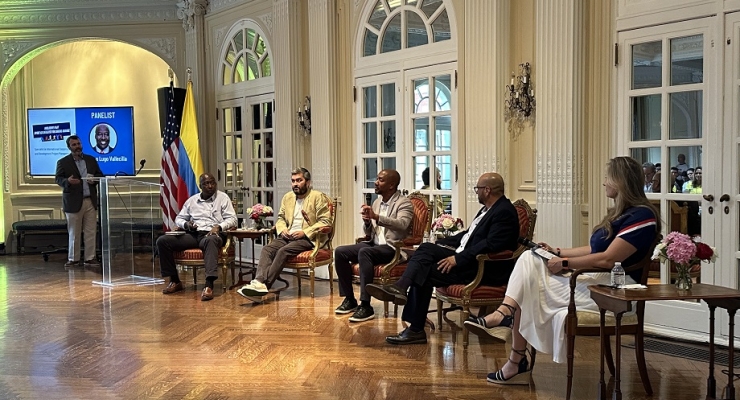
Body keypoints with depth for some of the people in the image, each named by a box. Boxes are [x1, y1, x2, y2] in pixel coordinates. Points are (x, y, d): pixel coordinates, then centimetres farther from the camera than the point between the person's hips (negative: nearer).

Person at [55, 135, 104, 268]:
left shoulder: (91, 159, 12)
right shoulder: (63, 162, 1)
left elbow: (100, 175, 14)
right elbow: (58, 179, -3)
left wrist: (94, 179, -8)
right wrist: (68, 181, -24)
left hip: (90, 201, 3)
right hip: (73, 202, -3)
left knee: (91, 232, 4)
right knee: (74, 233, 4)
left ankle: (90, 258, 10)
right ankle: (73, 259, 14)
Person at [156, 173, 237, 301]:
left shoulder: (223, 197, 9)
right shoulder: (192, 200, 20)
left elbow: (232, 219, 1)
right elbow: (178, 219, 23)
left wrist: (219, 227, -19)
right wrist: (186, 224, -1)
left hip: (211, 234, -5)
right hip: (193, 235, 5)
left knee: (210, 240, -43)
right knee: (162, 241, -15)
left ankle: (209, 285, -53)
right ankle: (175, 281, -5)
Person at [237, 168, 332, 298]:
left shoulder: (318, 197, -1)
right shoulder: (288, 197, 19)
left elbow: (326, 222, -7)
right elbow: (280, 218, 26)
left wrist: (305, 232, -16)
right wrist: (282, 229, 2)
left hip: (308, 239, -6)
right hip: (288, 236, 6)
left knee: (283, 251, -30)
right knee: (267, 249, -21)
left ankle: (264, 284, -35)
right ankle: (259, 282, -39)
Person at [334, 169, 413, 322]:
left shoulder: (404, 203, -6)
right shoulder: (377, 202, 16)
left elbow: (402, 224, -27)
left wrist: (376, 217, -35)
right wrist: (367, 221, -6)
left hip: (393, 248, -8)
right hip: (373, 244, 8)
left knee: (364, 252, -35)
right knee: (340, 251, -12)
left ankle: (366, 306, -33)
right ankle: (349, 299, -3)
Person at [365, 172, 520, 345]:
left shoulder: (504, 212, -16)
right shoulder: (488, 208, 16)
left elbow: (491, 245, -26)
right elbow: (469, 234, 22)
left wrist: (458, 259, -24)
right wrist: (441, 243, 12)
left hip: (485, 269, -10)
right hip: (466, 256, 10)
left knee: (425, 273, -16)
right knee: (426, 248, -7)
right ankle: (400, 287, -22)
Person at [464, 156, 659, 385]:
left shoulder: (641, 216, -15)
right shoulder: (621, 212, 18)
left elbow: (608, 259, -22)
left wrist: (565, 264, -16)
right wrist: (558, 252, 12)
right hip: (595, 278, 10)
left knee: (530, 292, -17)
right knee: (531, 259, -10)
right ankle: (506, 311, -26)